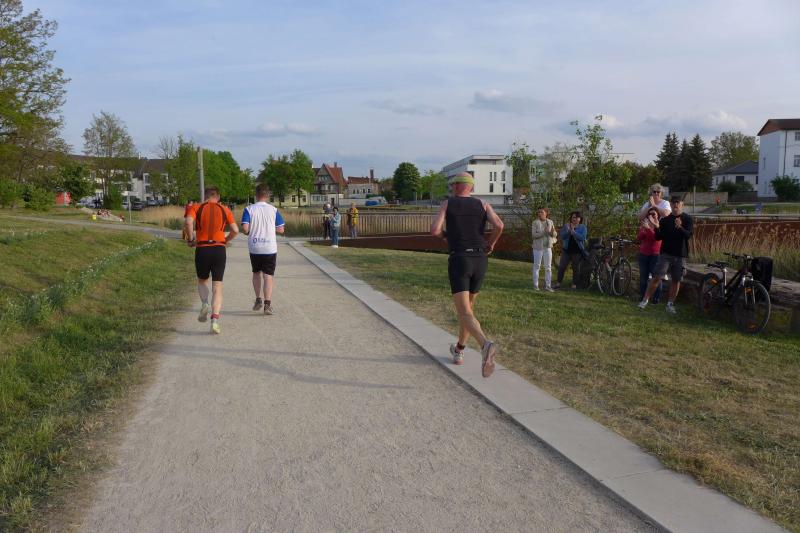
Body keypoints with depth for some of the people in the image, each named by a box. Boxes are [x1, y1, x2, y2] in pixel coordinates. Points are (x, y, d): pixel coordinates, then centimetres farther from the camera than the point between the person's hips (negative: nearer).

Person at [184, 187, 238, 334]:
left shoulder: (197, 207, 5)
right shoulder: (225, 210, 7)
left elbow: (188, 222, -14)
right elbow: (235, 230, -2)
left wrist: (191, 239, -1)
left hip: (202, 249, 0)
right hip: (219, 249, 0)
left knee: (202, 281, 23)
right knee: (217, 287, 3)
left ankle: (204, 303, -4)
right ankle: (215, 319, -10)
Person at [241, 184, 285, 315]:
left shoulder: (249, 209, -3)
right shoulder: (273, 209, -1)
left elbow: (245, 228, -13)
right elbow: (281, 229, 0)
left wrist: (251, 233, 9)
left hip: (254, 248, 1)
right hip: (270, 248, -1)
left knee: (256, 273, 20)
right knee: (268, 276, 1)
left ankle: (258, 300, 20)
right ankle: (267, 304, -6)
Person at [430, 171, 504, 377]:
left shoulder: (447, 203, 7)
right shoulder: (483, 204, 11)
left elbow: (434, 230, -6)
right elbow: (499, 225, -9)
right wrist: (491, 243, 12)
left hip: (459, 261, -4)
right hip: (480, 262, 4)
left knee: (465, 314, -10)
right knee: (468, 306, 24)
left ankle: (486, 346, -38)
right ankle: (459, 350, 33)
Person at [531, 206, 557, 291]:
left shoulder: (550, 222, 5)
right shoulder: (535, 222, -5)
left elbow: (555, 235, 5)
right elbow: (533, 235, -13)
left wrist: (552, 232, -17)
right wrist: (543, 232, -25)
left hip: (548, 247, 3)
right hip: (538, 247, -3)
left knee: (548, 267, 4)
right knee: (537, 266, 2)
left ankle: (548, 286, 8)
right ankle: (535, 285, 8)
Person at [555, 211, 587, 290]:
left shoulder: (582, 227, 1)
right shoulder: (566, 226, 8)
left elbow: (582, 237, -16)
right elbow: (561, 236, -3)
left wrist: (573, 231, -20)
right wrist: (568, 230, -18)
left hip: (577, 251, -2)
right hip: (566, 250, 2)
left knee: (576, 268, 3)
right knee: (561, 267, 0)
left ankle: (574, 284, 10)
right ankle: (558, 283, 7)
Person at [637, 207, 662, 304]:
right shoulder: (644, 224, 12)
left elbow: (658, 237, -17)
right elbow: (638, 238, 4)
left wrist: (649, 228, -26)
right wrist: (643, 230, -13)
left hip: (655, 254, -4)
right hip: (643, 254, 4)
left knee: (656, 276, -4)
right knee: (643, 276, 5)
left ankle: (656, 297, 1)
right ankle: (642, 296, 12)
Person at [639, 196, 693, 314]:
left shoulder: (687, 219, 2)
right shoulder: (665, 220, 6)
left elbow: (688, 235, -13)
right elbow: (658, 237, 2)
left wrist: (680, 227, -33)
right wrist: (657, 228, -18)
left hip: (680, 255, 0)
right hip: (665, 253, 0)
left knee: (676, 280, 5)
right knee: (657, 278, -8)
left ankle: (670, 304, 15)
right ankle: (645, 300, -2)